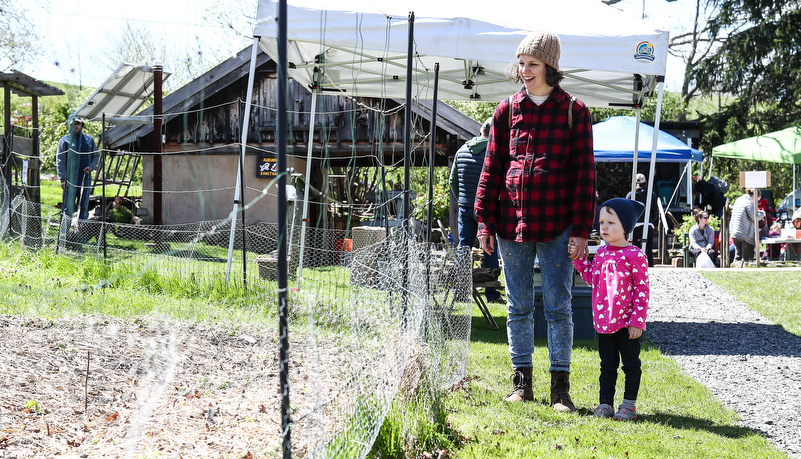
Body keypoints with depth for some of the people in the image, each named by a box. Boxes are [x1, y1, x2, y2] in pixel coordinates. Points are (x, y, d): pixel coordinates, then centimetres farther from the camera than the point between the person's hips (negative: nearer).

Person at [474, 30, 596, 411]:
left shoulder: (575, 112, 2)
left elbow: (584, 172, 0)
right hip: (512, 223, 3)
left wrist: (581, 229, -6)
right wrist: (484, 221, 5)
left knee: (558, 306, 0)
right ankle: (522, 382, 18)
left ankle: (561, 387, 7)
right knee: (518, 306, 9)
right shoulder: (508, 110, 9)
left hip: (556, 226, -3)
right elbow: (492, 167, 11)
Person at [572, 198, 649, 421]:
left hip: (626, 322, -6)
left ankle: (629, 405, 15)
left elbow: (642, 289, -12)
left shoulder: (634, 255, -12)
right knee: (607, 365, 13)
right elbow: (592, 278, 20)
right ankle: (605, 403, 19)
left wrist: (637, 321, -15)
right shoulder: (601, 253, 8)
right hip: (604, 321, 6)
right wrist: (579, 258, 10)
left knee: (631, 364, 7)